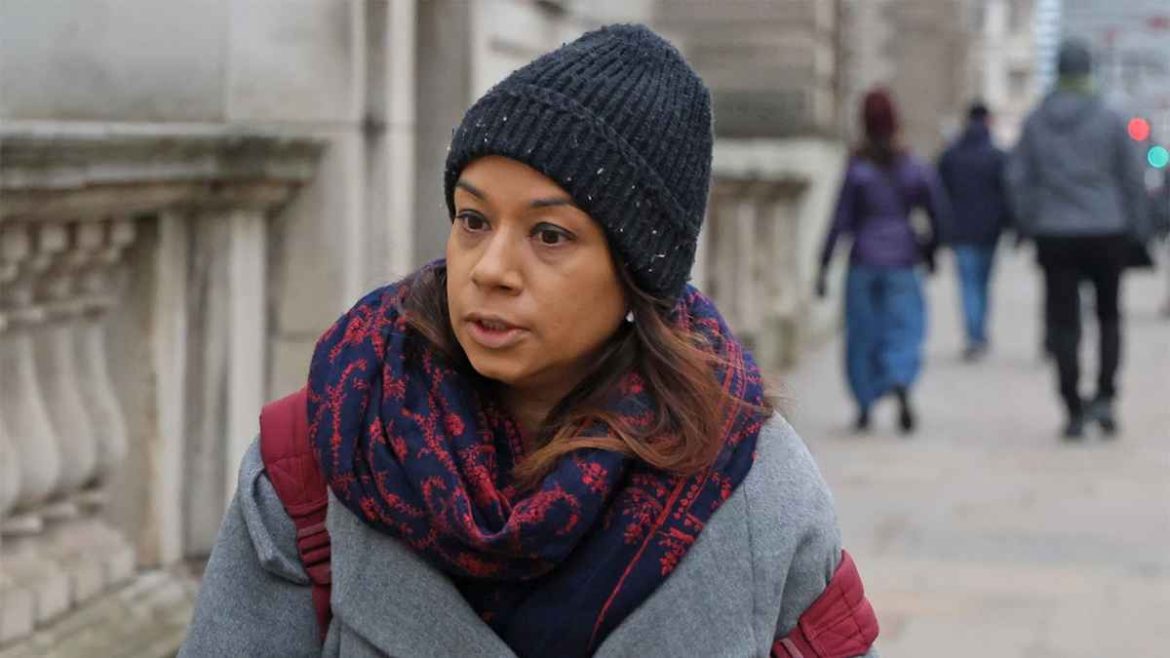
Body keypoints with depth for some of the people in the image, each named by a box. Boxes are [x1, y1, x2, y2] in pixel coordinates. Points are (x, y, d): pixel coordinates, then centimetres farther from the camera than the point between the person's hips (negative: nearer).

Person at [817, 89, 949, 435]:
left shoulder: (857, 167, -7)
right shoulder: (917, 168, 0)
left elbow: (840, 221, -7)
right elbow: (938, 215, 2)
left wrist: (824, 266, -3)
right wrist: (929, 250, 19)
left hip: (864, 260, -1)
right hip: (903, 260, 1)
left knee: (863, 334, 11)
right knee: (904, 329, 1)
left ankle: (864, 409, 14)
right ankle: (901, 386, -27)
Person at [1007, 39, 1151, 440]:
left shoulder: (1035, 122, 1)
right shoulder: (1110, 121, -4)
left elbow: (1018, 178, 3)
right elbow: (1133, 178, -1)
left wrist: (1029, 225, 13)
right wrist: (1136, 228, 9)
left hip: (1054, 237, 1)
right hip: (1106, 234, -1)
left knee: (1063, 323, 5)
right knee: (1109, 317, 15)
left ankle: (1074, 411, 2)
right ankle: (1104, 397, 2)